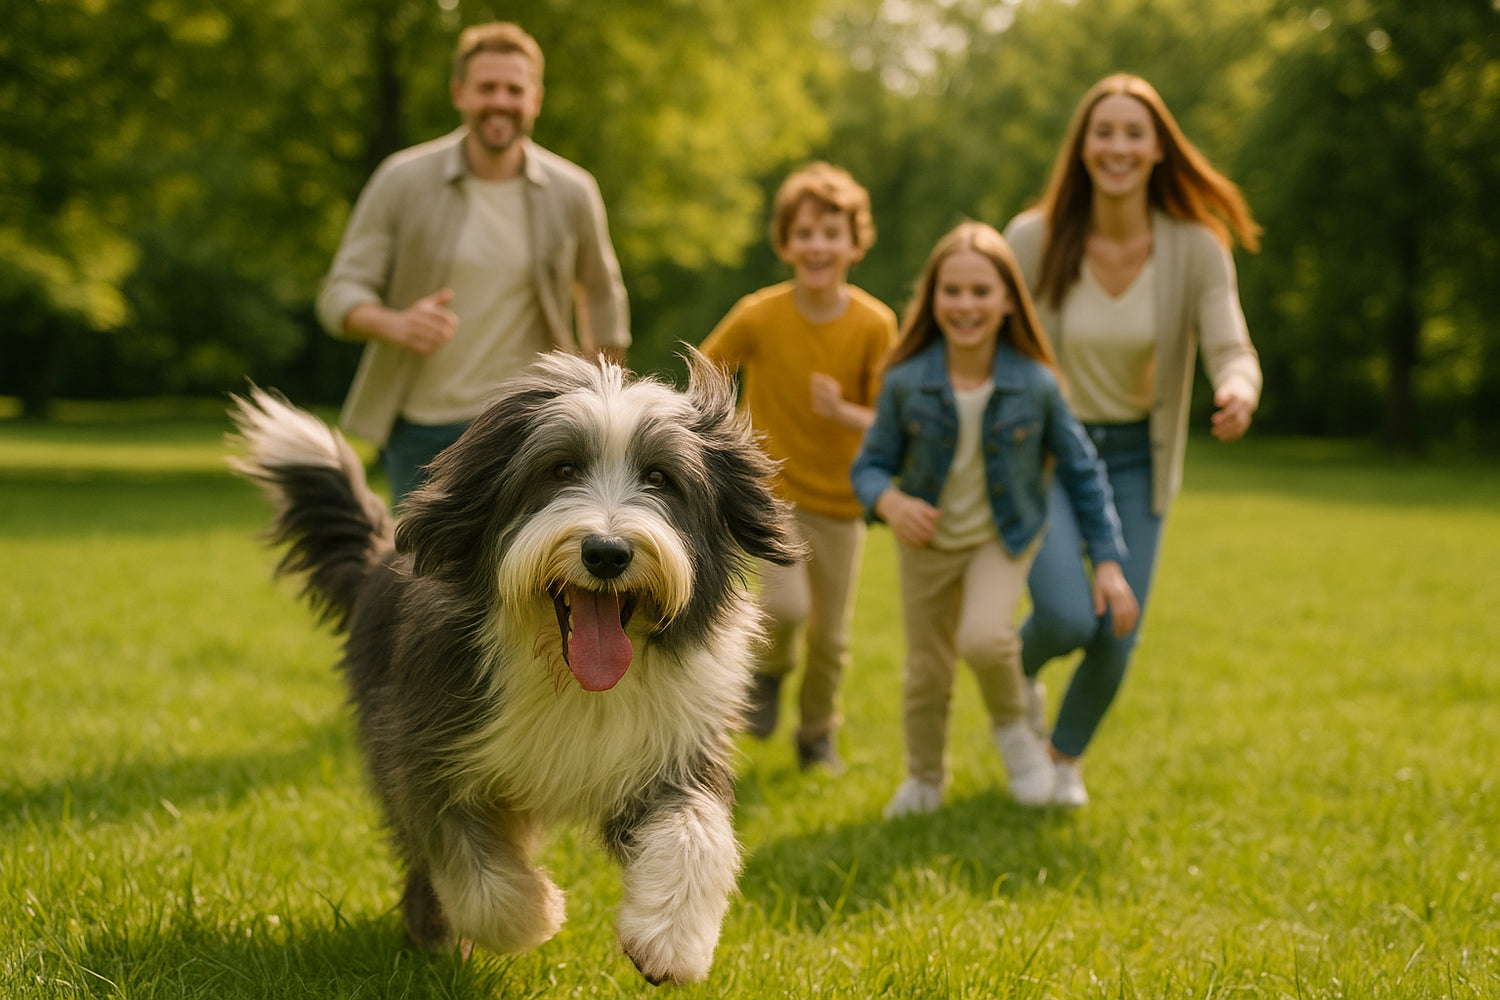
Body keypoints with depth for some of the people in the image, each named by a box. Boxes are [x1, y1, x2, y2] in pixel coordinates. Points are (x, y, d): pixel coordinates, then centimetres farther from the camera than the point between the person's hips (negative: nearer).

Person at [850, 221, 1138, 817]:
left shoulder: (1035, 385, -18)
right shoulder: (906, 383, -18)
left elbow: (1082, 472, -8)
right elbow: (870, 464, -8)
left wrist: (1109, 563, -9)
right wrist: (889, 502, -31)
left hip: (1004, 539, -1)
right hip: (927, 540, 2)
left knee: (983, 638, -28)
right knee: (926, 672, 12)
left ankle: (1011, 724, 6)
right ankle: (924, 779, 39)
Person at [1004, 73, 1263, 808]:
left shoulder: (1196, 248, -13)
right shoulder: (1034, 239, -16)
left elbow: (1231, 352, -19)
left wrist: (1239, 394, -43)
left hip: (1134, 459, 2)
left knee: (1117, 637, 2)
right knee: (1068, 618, -20)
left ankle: (1066, 756, 34)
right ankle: (1018, 669, 20)